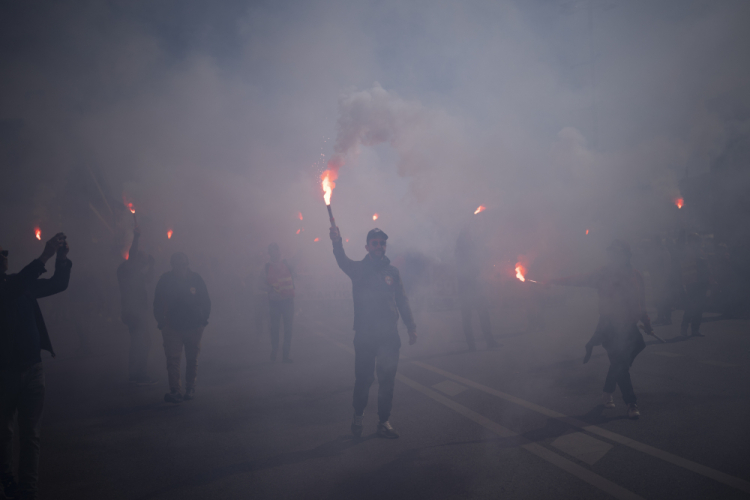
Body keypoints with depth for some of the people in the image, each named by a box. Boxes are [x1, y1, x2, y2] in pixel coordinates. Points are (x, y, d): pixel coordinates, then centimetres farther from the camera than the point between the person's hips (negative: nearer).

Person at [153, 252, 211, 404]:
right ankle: (175, 390, -6)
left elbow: (206, 301, 8)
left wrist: (204, 319, 3)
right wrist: (161, 321, -5)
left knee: (192, 359, 9)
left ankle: (190, 388, 20)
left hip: (194, 327, 1)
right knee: (173, 359, -8)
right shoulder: (166, 279, -4)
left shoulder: (196, 278, -1)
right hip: (172, 327, -1)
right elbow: (158, 303, 2)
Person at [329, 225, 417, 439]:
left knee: (387, 380, 4)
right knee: (363, 379, 3)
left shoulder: (392, 271, 10)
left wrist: (411, 326, 4)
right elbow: (343, 261, -23)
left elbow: (402, 300, 13)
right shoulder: (359, 269, 0)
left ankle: (384, 422, 16)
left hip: (389, 335, 3)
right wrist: (337, 243, -45)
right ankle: (358, 416, 25)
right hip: (365, 335, -2)